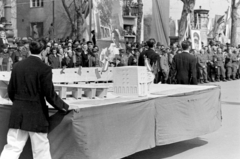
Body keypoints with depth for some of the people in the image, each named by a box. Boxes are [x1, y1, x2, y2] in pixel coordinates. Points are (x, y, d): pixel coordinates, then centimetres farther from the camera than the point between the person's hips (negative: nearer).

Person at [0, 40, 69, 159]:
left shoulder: (17, 66, 5)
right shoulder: (44, 69, -11)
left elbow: (10, 91, 11)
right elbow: (50, 95, -11)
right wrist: (64, 107, 2)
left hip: (17, 113, 5)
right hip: (37, 114, -4)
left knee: (12, 147, 9)